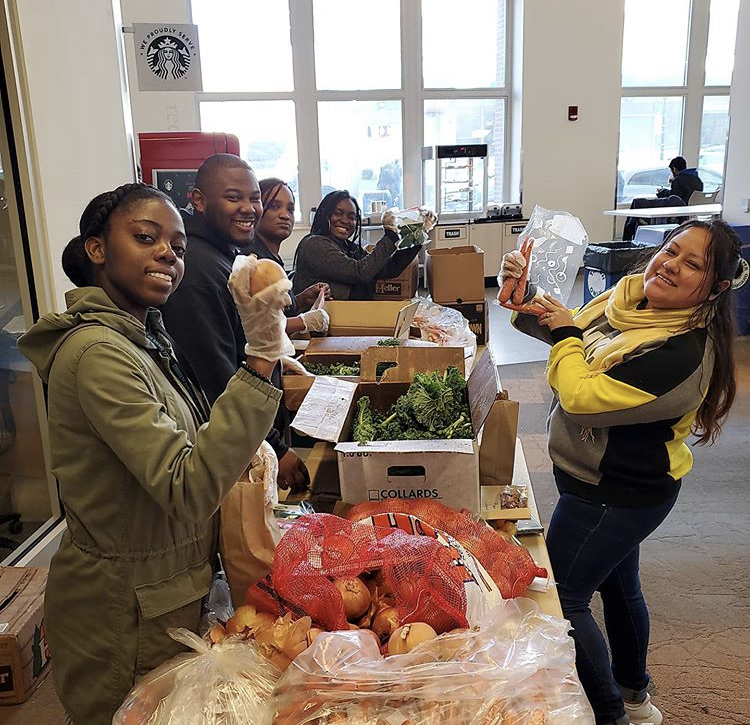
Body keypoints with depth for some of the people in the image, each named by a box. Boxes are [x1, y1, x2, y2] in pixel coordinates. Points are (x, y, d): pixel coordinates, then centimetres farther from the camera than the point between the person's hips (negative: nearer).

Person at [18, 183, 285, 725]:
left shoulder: (143, 339, 5)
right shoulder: (97, 352, -25)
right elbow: (189, 492, -33)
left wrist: (241, 456, -4)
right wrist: (260, 361, -39)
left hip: (164, 593, 9)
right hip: (125, 614, -8)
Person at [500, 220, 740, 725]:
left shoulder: (685, 353, -30)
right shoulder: (628, 296, -4)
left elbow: (583, 399, -32)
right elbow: (563, 325, 12)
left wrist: (566, 334, -19)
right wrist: (525, 295, -5)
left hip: (616, 497, -9)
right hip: (621, 484, 9)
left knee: (557, 598, 0)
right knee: (617, 583, 25)